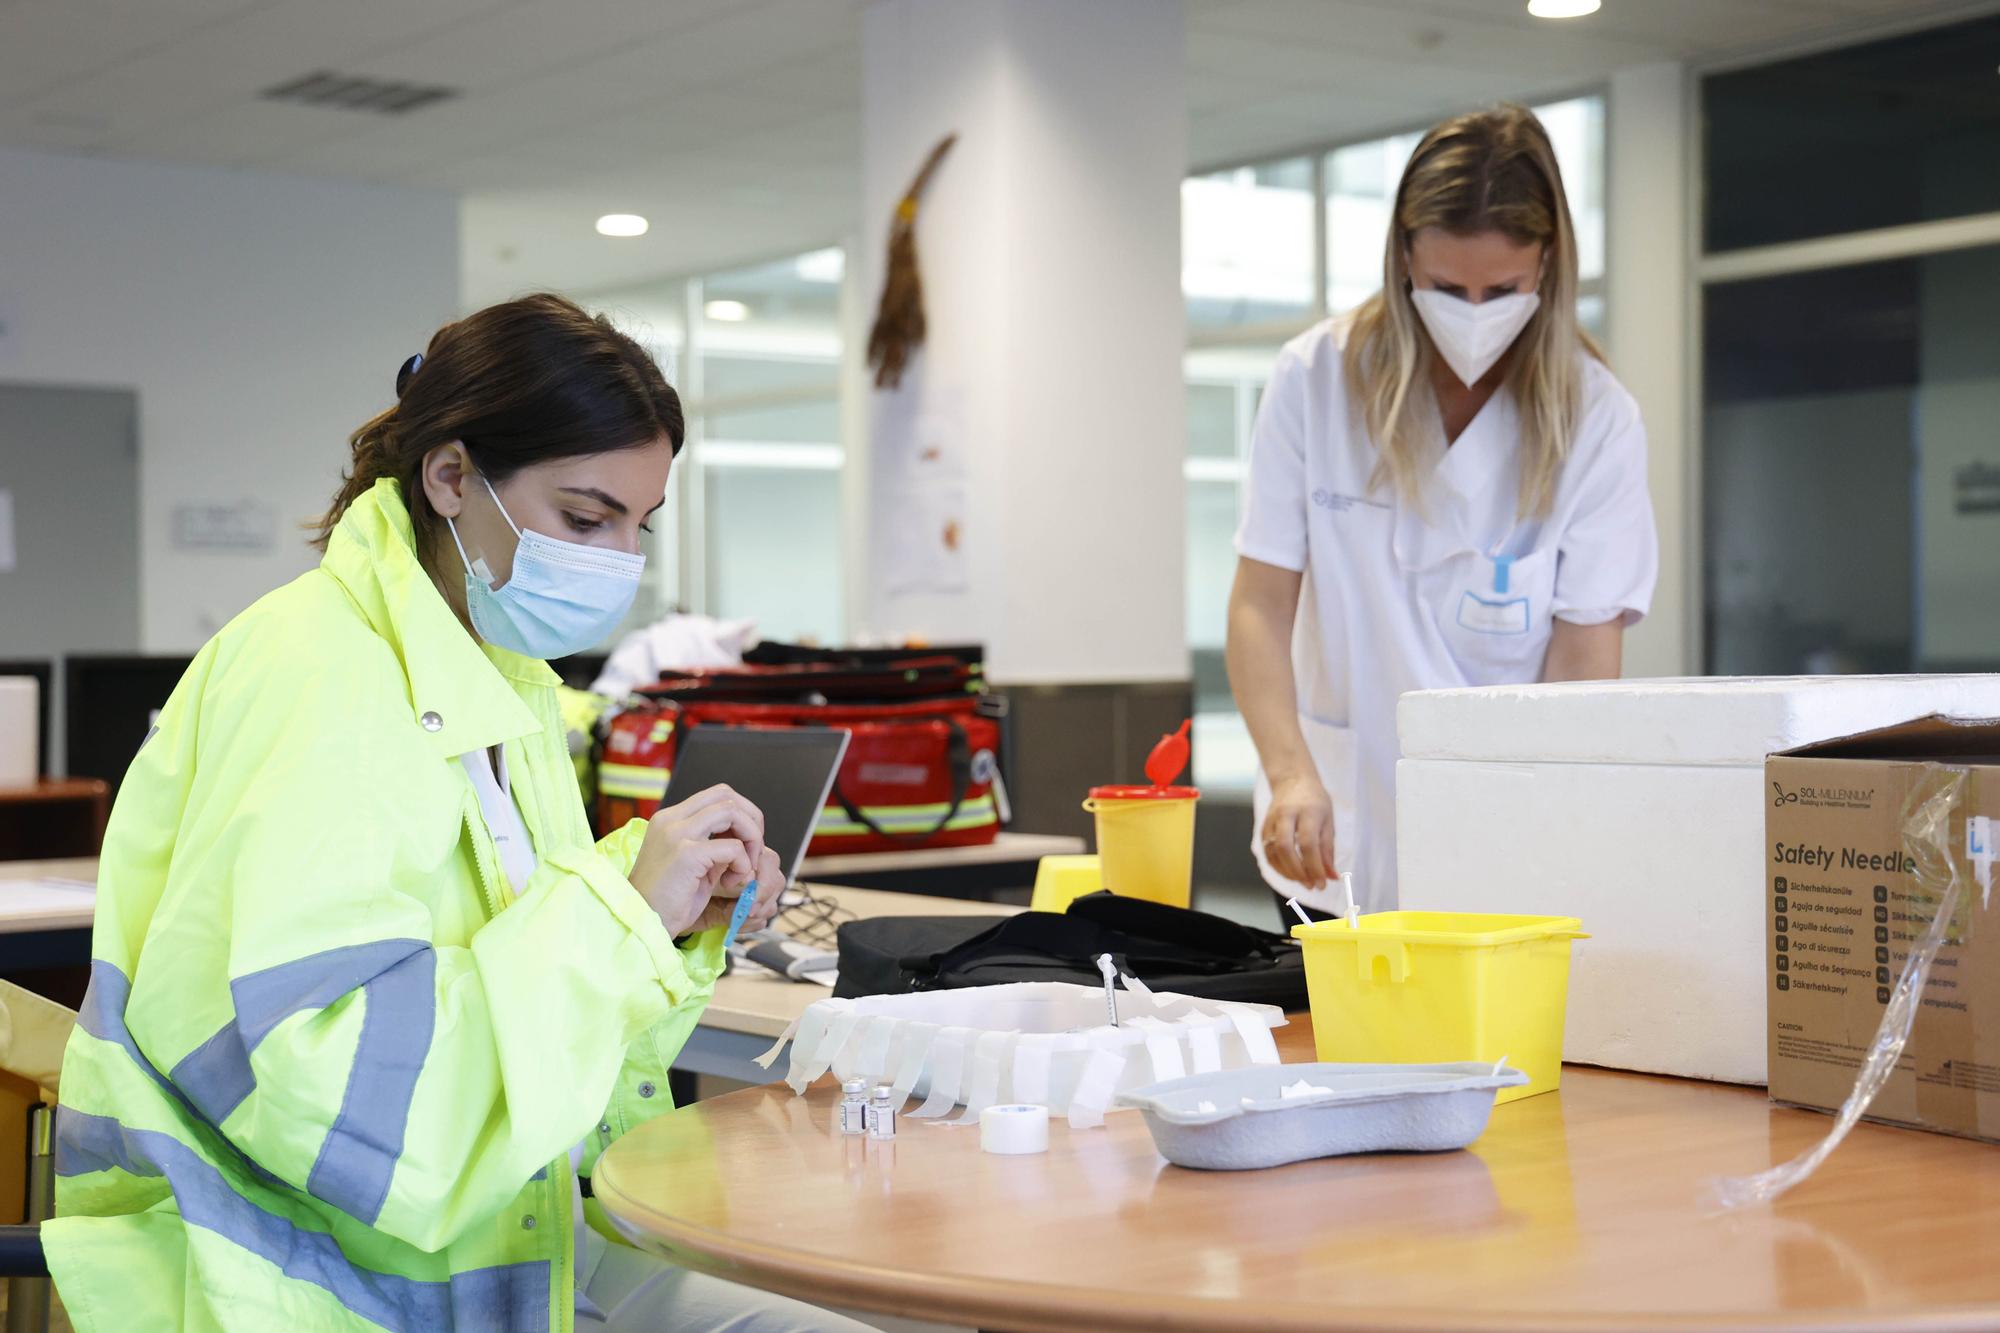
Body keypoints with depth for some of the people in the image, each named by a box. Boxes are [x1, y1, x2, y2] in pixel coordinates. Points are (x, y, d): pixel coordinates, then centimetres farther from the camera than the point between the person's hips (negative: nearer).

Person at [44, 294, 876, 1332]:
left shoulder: (503, 688, 12)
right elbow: (322, 1084, -28)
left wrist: (672, 923, 1)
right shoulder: (316, 675, -17)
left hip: (507, 1241, 9)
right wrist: (619, 910, -24)